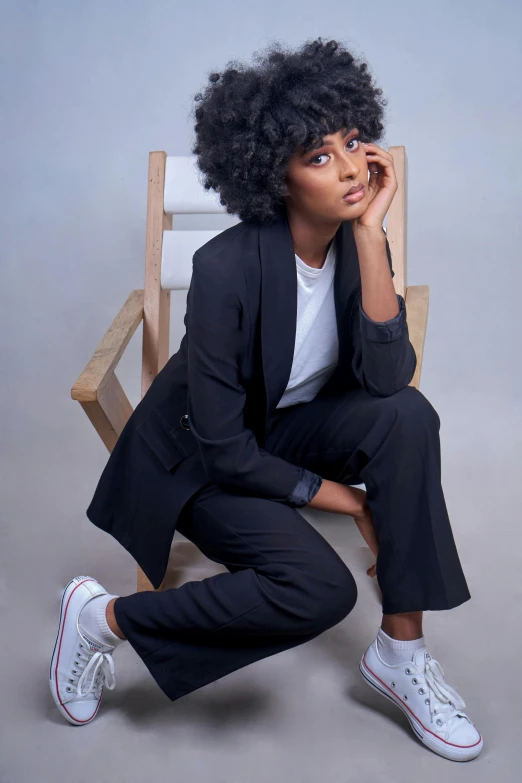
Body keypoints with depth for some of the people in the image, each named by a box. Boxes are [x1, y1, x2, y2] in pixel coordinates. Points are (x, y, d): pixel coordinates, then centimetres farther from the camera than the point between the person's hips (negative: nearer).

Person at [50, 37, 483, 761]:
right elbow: (223, 449, -25)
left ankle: (401, 652, -11)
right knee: (322, 588, -26)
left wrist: (371, 233, -28)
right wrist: (340, 497, -17)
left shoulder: (357, 244, -11)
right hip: (204, 460, -5)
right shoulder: (227, 267, -29)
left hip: (292, 429, 6)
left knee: (408, 414, -23)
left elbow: (386, 377, -24)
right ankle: (105, 616, -6)